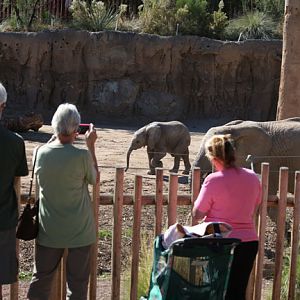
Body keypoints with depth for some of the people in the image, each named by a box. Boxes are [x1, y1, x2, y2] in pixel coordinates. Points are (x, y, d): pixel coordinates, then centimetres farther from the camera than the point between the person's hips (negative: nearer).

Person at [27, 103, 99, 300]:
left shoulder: (41, 152, -9)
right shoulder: (82, 155, -19)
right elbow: (94, 179, 0)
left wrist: (58, 138, 12)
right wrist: (91, 145, 3)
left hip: (49, 230, 3)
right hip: (79, 231, -3)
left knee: (41, 278, 16)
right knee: (77, 283, 9)